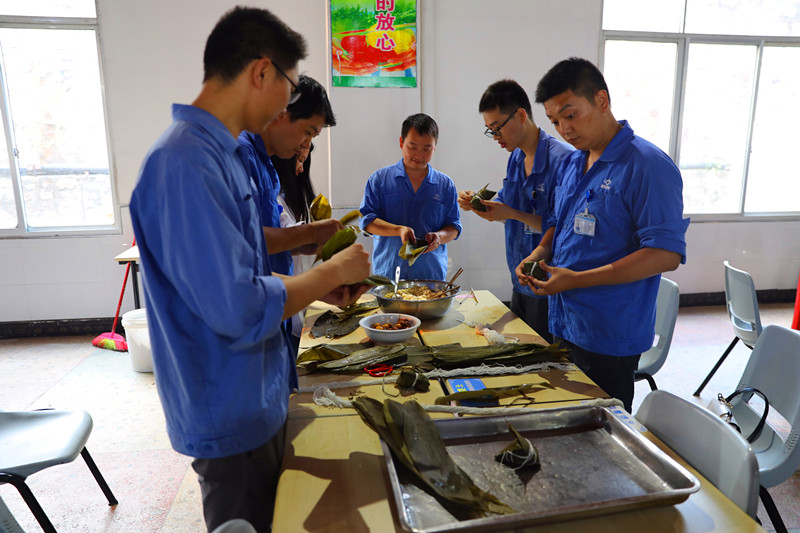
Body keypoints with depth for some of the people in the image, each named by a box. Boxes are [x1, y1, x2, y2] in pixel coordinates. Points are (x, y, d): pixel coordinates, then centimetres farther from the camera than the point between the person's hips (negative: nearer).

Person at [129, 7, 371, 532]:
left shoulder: (220, 152, 5)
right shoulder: (187, 163, -27)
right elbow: (240, 310, -31)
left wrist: (320, 285, 7)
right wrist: (331, 272, -16)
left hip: (259, 397, 9)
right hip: (232, 414, -9)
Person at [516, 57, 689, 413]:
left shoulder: (648, 166, -15)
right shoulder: (571, 164, 10)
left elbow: (667, 254, -21)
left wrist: (577, 280, -24)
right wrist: (538, 255, -1)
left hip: (610, 337, -7)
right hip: (563, 325, 7)